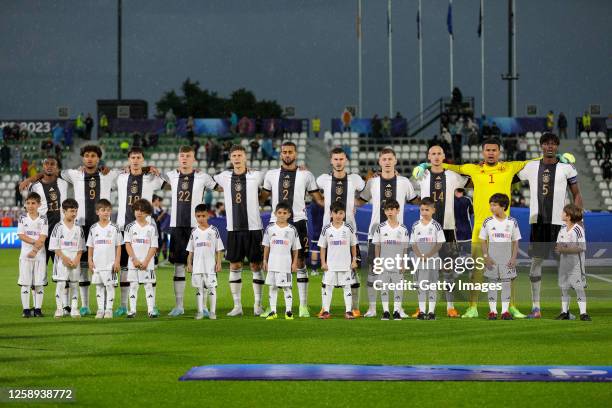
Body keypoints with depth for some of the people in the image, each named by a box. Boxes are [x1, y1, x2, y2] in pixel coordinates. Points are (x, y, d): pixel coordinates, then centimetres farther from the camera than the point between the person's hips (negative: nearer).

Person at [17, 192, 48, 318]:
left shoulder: (43, 219, 3)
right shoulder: (23, 218, 6)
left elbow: (42, 238, -5)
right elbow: (21, 236, -3)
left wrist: (35, 250, -17)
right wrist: (36, 242, -13)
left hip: (39, 255, 0)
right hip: (25, 254, 0)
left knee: (39, 283, 0)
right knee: (25, 282, -2)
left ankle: (38, 309, 5)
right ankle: (26, 309, 1)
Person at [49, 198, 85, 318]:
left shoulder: (78, 228, 7)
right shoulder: (58, 227, -2)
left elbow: (81, 248, 8)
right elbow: (55, 247, -5)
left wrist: (76, 260, -7)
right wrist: (64, 258, -14)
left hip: (75, 261, 3)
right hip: (62, 260, -3)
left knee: (74, 284, 5)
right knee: (61, 284, -5)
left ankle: (74, 308, 9)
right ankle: (60, 308, -1)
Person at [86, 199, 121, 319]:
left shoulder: (114, 228, 0)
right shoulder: (93, 228, 6)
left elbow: (118, 246, 1)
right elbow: (90, 246, 10)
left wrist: (117, 262, -5)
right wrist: (90, 261, 2)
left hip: (110, 264, -3)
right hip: (97, 263, 3)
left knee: (110, 286, -2)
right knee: (99, 286, 7)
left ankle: (109, 310, 3)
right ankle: (100, 309, 13)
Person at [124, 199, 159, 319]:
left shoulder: (152, 227, 2)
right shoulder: (130, 227, 4)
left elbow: (153, 247, -1)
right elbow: (127, 244, 0)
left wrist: (146, 262, -10)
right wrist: (134, 259, -12)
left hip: (147, 262, -1)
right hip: (133, 262, 1)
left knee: (149, 285, 0)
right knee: (133, 285, 2)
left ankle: (151, 310, 2)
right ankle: (132, 310, 4)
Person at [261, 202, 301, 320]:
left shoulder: (292, 230, 0)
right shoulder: (270, 228, 4)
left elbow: (295, 249, 4)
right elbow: (266, 246, 9)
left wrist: (294, 263, 0)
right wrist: (265, 261, 6)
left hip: (286, 263, -2)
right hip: (272, 263, 2)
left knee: (286, 287, -2)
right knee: (272, 286, 6)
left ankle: (288, 311, 3)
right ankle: (273, 311, 11)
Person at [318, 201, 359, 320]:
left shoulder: (348, 228, -1)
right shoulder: (326, 229, -1)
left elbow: (353, 246, 6)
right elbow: (323, 247, 3)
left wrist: (354, 260, 3)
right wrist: (323, 263, -1)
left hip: (346, 264, 0)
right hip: (330, 264, 0)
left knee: (347, 287, 3)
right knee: (328, 287, 3)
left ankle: (348, 311, 5)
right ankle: (326, 311, 7)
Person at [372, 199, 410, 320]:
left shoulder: (403, 229, 0)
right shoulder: (381, 227, 1)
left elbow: (405, 248, 4)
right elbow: (377, 246, 5)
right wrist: (377, 261, 0)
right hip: (384, 262, 0)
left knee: (398, 287, 1)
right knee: (384, 287, 3)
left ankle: (397, 311, 9)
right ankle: (385, 311, 9)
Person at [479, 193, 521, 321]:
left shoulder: (512, 222, 0)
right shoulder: (488, 222, 1)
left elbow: (515, 242, 4)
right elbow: (483, 240, 4)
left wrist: (514, 257, -4)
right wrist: (486, 256, -7)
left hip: (507, 257, 0)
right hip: (492, 257, 0)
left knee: (506, 283, 0)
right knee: (492, 283, 3)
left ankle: (505, 311, 4)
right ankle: (492, 311, 7)